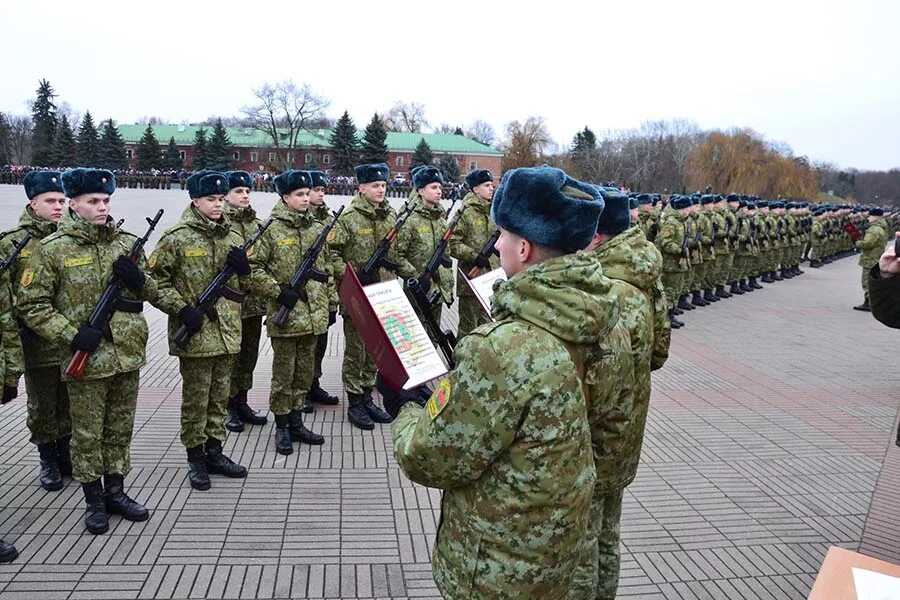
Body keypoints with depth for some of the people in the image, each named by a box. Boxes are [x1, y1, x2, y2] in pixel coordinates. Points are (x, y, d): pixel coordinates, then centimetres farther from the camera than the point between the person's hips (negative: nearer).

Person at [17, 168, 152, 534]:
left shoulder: (126, 242, 4)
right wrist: (71, 334, -15)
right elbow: (29, 305, -6)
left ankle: (115, 491, 31)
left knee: (120, 430, 15)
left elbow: (153, 291, 12)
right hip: (85, 360, -4)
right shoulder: (52, 249, -7)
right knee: (87, 434, 8)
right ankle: (94, 502, 24)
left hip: (128, 355, 4)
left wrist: (139, 279, -10)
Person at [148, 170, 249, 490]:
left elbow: (244, 284, 16)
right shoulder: (177, 238, -9)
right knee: (196, 399, 6)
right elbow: (155, 282, -7)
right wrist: (181, 308, -16)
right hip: (195, 334, -5)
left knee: (220, 396, 15)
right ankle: (195, 458, 20)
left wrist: (243, 267, -6)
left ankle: (214, 451, 29)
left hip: (228, 332, 6)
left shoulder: (231, 236, 8)